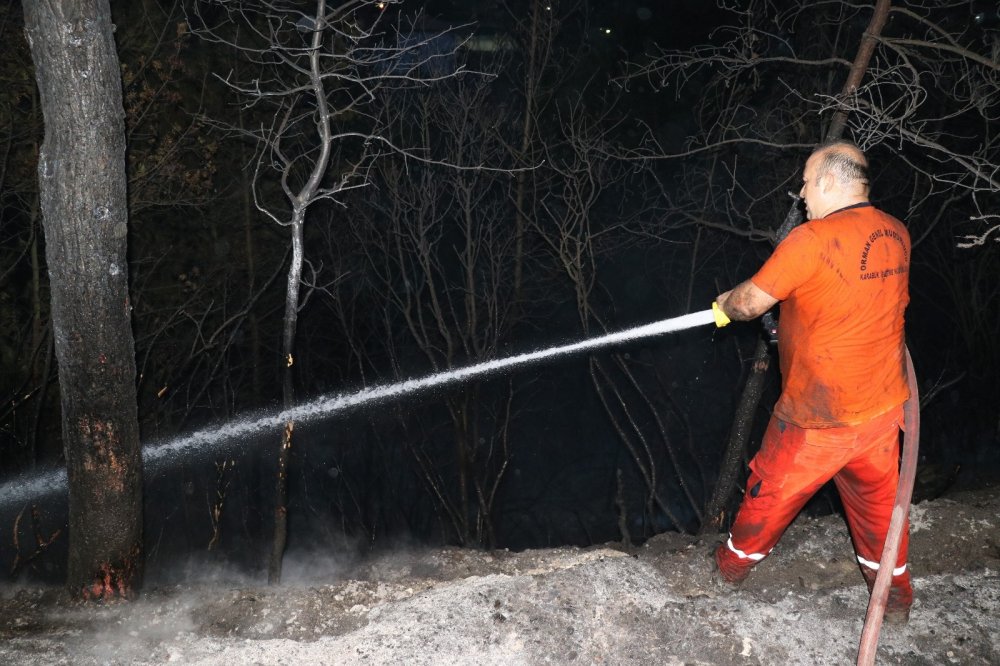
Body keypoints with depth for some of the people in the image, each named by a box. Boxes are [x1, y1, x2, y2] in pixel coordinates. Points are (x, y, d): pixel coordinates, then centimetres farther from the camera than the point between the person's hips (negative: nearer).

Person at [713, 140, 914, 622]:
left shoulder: (812, 239, -22)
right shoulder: (896, 235, 0)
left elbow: (748, 304, -14)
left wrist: (724, 303, 8)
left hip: (818, 415, -5)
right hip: (882, 403, 6)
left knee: (770, 492, 17)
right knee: (879, 500, 22)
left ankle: (734, 564, 38)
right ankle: (895, 597, 36)